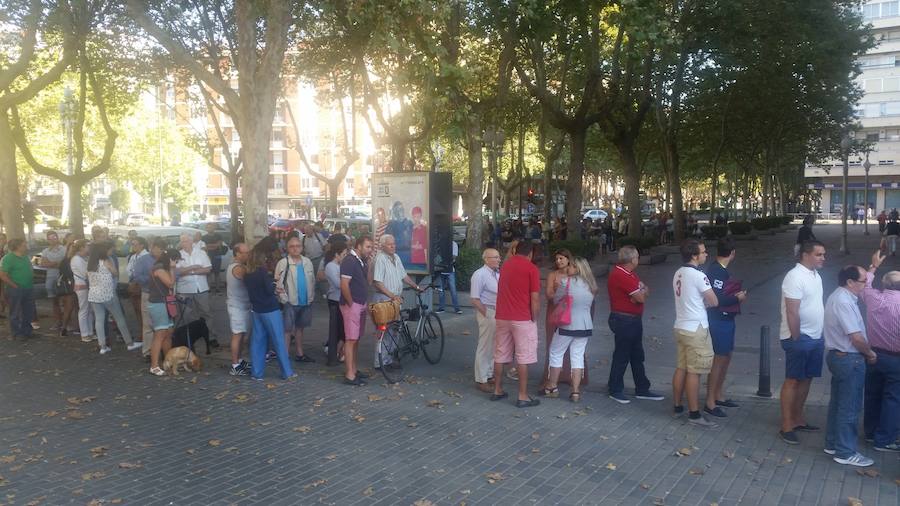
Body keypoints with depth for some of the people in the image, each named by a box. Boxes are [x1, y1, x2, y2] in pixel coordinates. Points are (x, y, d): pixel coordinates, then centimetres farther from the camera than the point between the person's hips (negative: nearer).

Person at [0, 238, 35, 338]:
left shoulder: (25, 257, 10)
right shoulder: (8, 258, -14)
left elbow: (30, 270, 23)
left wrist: (31, 282, 9)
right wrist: (14, 285, -16)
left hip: (28, 288, 8)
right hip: (15, 290, -8)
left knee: (29, 311, 15)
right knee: (15, 312, 4)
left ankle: (26, 331, 28)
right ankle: (17, 333, 12)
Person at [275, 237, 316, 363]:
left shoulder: (307, 262, 4)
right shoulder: (283, 263, -10)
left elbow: (312, 281, 10)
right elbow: (278, 283, -12)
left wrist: (311, 297, 7)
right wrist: (284, 299, -14)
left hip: (306, 302, 5)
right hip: (290, 303, -5)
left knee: (300, 328, 17)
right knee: (287, 330, 0)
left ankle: (299, 354, 28)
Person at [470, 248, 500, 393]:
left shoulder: (498, 273, 10)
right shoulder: (480, 274, -13)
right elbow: (475, 300, -16)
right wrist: (487, 315, -15)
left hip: (499, 313, 8)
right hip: (487, 312, -8)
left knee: (494, 346, 16)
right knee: (485, 347, -2)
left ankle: (489, 375, 29)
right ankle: (481, 380, 7)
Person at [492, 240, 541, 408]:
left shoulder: (505, 265, 12)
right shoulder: (531, 268, -7)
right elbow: (535, 298, -10)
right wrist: (534, 319, 0)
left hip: (502, 317, 6)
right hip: (522, 319, -6)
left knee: (500, 355, 12)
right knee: (523, 358, -1)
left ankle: (497, 390, 21)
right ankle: (523, 396, 2)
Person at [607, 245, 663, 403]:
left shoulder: (629, 274, 13)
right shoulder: (620, 275, -21)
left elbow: (645, 292, 10)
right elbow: (641, 298, -21)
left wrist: (641, 292, -12)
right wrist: (642, 291, 2)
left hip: (633, 320, 10)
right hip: (623, 321, -10)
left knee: (637, 356, 15)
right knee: (621, 356, 0)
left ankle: (642, 389, 24)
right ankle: (615, 390, 11)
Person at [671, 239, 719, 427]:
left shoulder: (678, 273, 9)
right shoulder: (698, 276, -17)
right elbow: (714, 302, -11)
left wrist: (700, 302, 6)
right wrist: (705, 301, 9)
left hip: (681, 326, 8)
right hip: (695, 329, -8)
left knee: (681, 368, 14)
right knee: (694, 372, -4)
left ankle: (677, 406, 22)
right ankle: (694, 414, 2)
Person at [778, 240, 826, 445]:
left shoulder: (815, 275, 11)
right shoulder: (795, 277, -18)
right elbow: (792, 312, -20)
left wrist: (821, 336, 16)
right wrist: (796, 339, -19)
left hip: (815, 338, 8)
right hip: (799, 338, -8)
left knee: (806, 379, 14)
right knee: (792, 381, -2)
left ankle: (797, 419, 26)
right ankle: (786, 427, 5)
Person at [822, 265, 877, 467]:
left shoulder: (838, 297, 11)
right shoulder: (844, 302, -22)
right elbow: (857, 337, -23)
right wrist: (870, 354, -7)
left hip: (838, 356, 11)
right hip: (850, 359, -11)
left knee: (837, 403, 18)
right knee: (849, 408, -1)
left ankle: (832, 444, 28)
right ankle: (846, 453, 8)